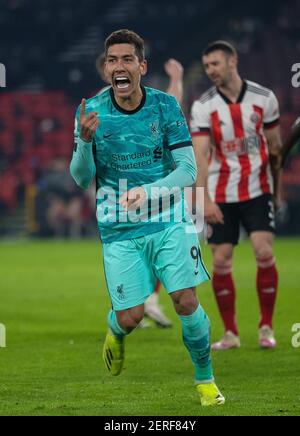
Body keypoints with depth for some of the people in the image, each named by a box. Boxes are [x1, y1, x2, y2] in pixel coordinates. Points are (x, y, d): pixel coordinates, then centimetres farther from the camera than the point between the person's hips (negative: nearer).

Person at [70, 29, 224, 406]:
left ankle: (205, 379, 11)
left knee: (186, 302, -11)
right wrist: (85, 140, -24)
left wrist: (148, 192, -24)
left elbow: (188, 170, -6)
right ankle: (115, 332, 34)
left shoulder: (165, 106, -5)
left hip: (168, 221, 0)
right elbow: (82, 179, -4)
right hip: (119, 230, 0)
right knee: (130, 317, -5)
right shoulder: (91, 111, -4)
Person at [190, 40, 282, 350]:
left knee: (264, 253, -14)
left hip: (258, 189, 0)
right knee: (221, 261, -2)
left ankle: (266, 328, 0)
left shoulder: (263, 98, -1)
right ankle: (230, 333, 9)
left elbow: (275, 147, 9)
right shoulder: (203, 107, -5)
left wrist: (277, 189, 13)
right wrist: (205, 199, -23)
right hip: (221, 194, 0)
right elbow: (200, 155, -13)